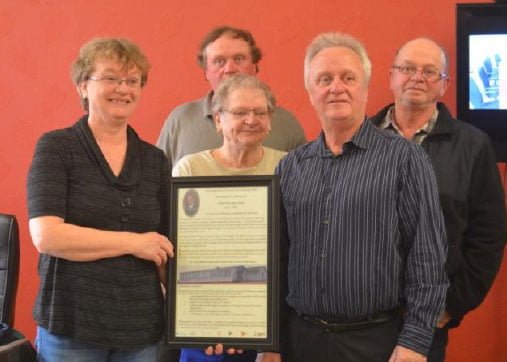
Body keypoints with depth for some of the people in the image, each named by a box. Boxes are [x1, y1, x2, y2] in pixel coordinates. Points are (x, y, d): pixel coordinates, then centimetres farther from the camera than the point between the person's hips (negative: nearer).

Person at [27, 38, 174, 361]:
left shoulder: (155, 160, 8)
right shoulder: (56, 147, -3)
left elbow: (167, 248, 11)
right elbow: (46, 235, -13)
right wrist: (133, 242, -11)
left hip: (143, 328, 4)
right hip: (71, 326, -3)